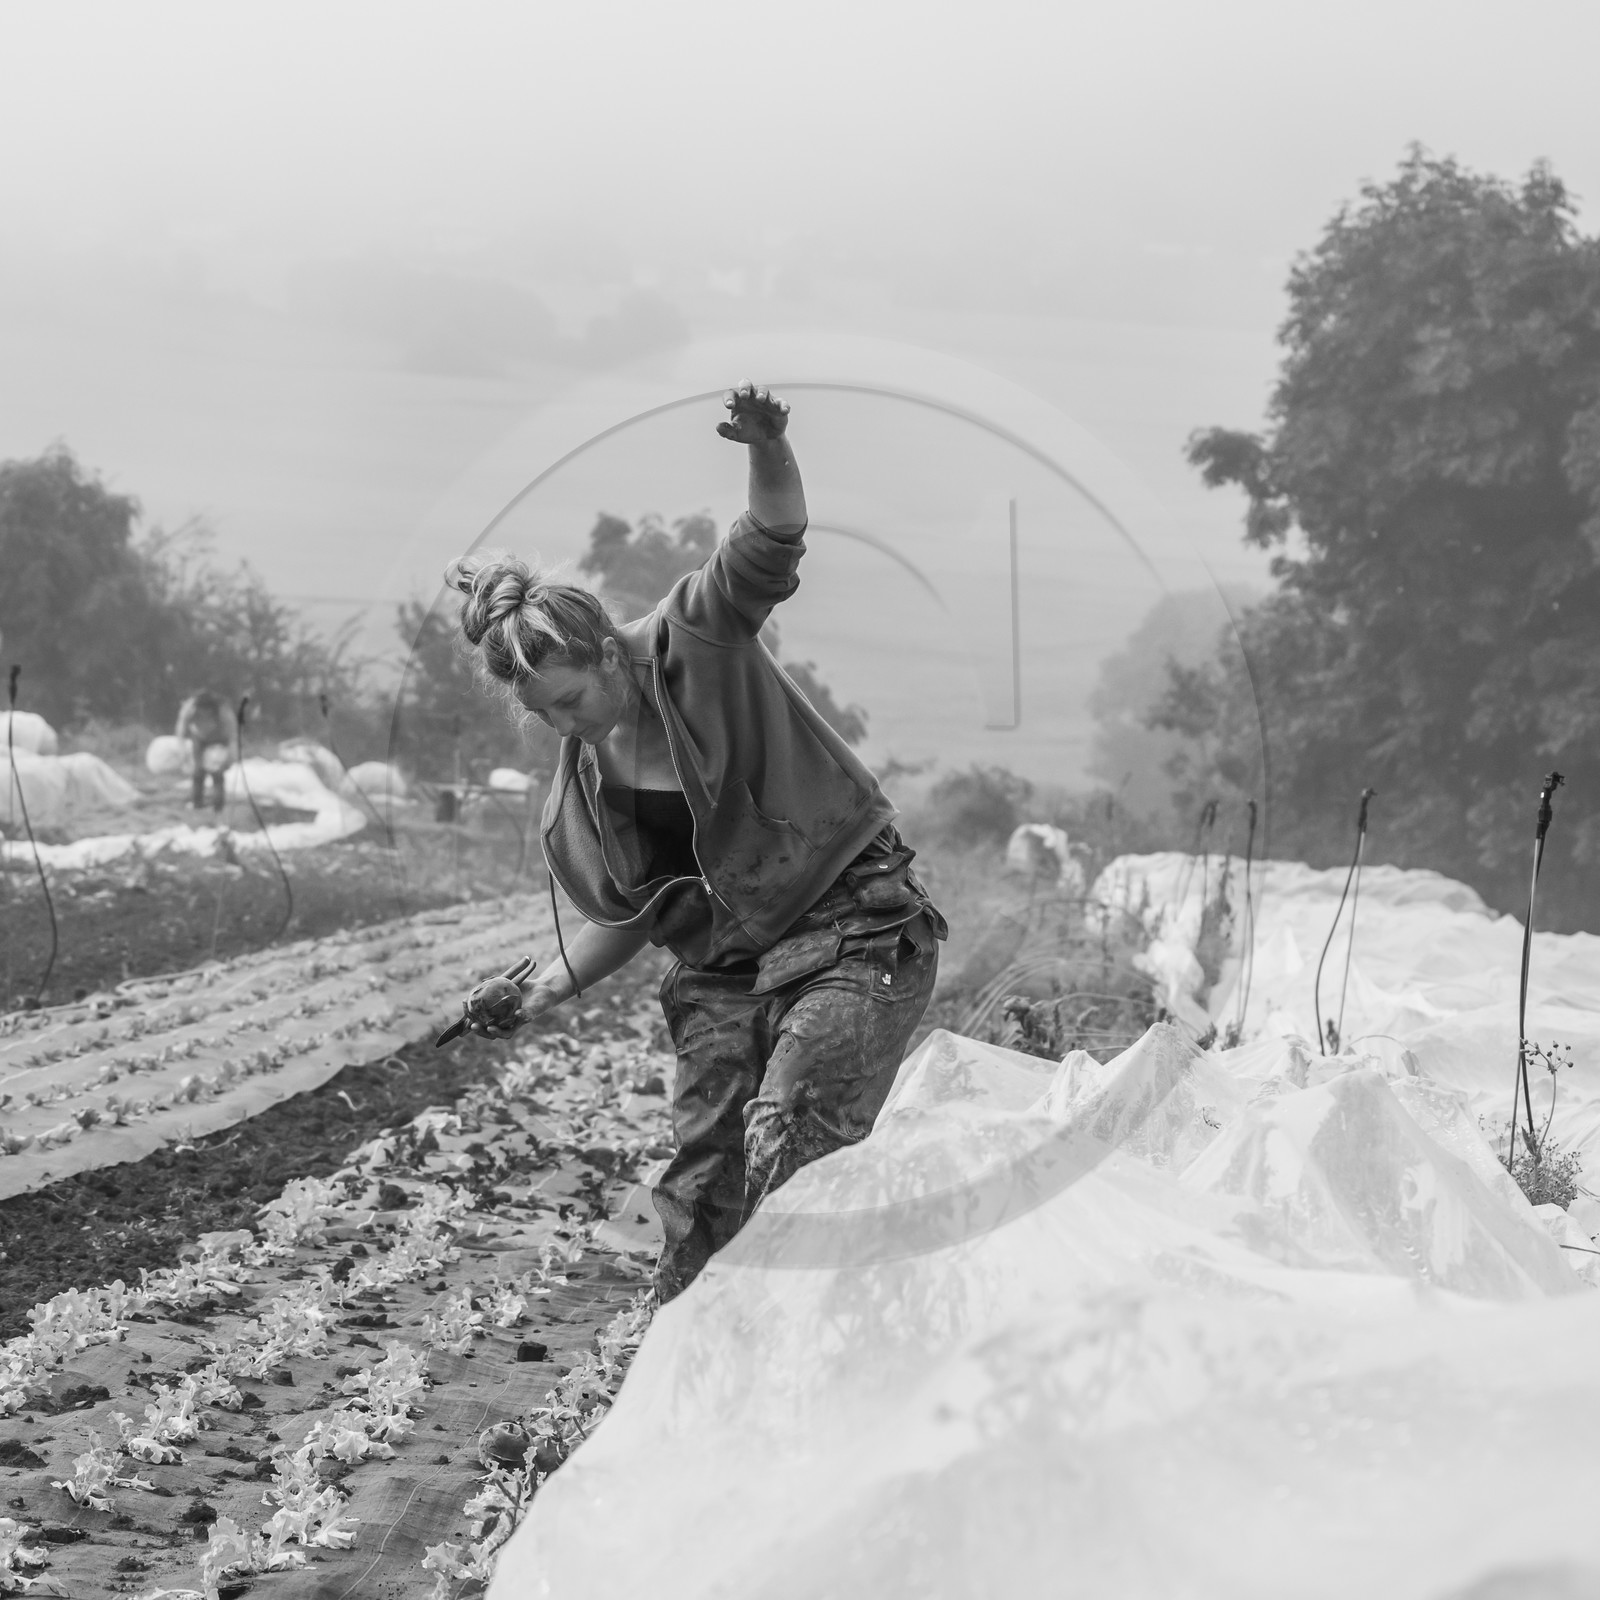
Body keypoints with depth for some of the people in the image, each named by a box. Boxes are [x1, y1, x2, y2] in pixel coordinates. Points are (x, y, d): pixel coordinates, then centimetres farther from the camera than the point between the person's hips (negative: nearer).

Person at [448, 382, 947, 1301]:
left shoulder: (694, 643, -11)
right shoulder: (582, 779, 5)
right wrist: (550, 991, 5)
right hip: (726, 969, 7)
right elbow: (630, 914, 17)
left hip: (856, 932, -7)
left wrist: (770, 455, -45)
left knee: (784, 1146, -21)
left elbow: (773, 544, -26)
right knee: (701, 1185, 2)